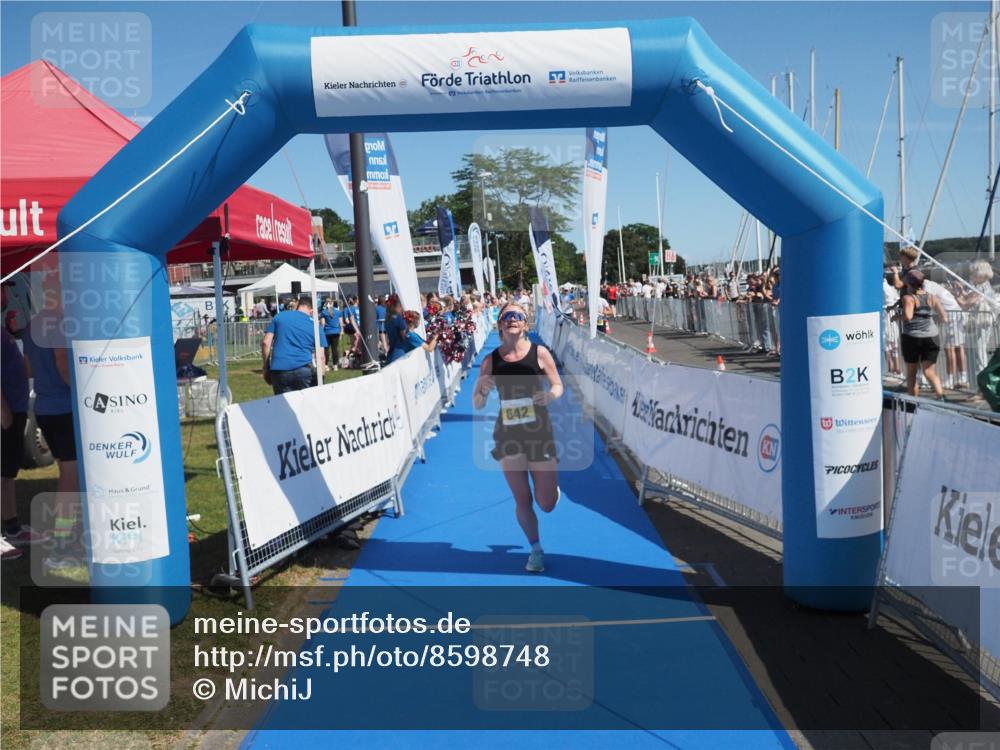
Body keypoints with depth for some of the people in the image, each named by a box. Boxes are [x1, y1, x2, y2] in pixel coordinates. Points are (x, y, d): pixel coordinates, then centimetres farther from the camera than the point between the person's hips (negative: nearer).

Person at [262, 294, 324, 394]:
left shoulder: (279, 316, 15)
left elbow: (266, 343, 7)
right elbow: (321, 357, 7)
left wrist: (266, 368, 13)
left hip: (278, 370, 1)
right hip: (303, 369, -1)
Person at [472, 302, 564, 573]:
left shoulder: (539, 352, -5)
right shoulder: (491, 360, -2)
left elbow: (558, 385, 4)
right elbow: (477, 404, 1)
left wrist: (550, 395, -19)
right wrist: (481, 390, -22)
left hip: (540, 432, -1)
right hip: (508, 435, 1)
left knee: (547, 504, 3)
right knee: (522, 501, 5)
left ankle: (551, 484, 40)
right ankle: (535, 550, 28)